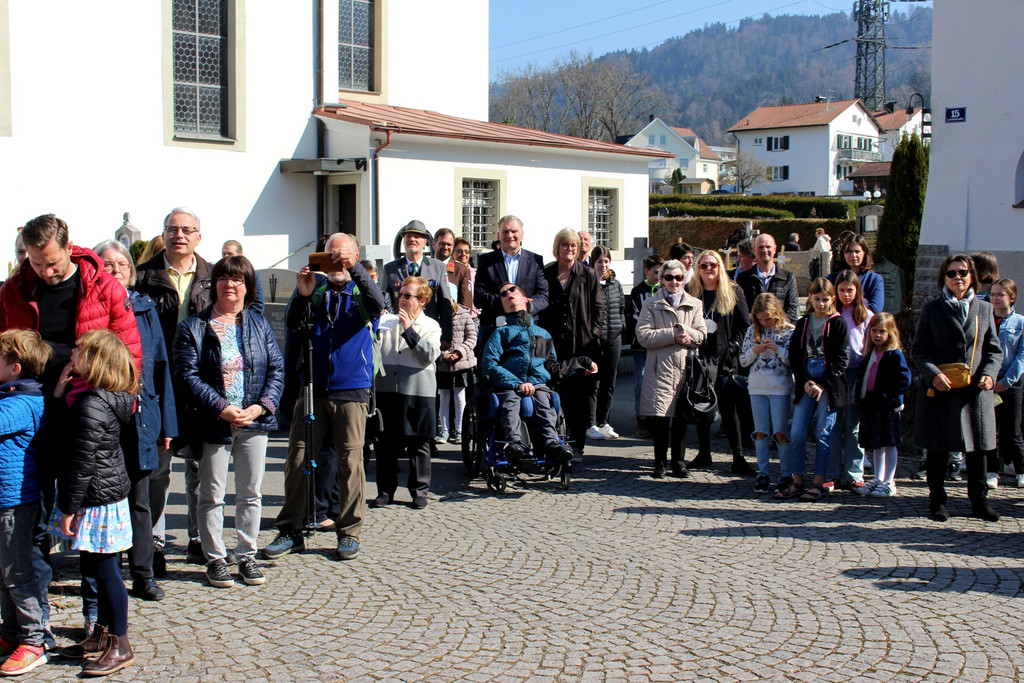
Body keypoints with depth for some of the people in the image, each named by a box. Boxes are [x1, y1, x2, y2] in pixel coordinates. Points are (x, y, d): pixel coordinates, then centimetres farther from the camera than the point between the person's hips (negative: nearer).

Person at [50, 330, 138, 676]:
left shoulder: (92, 405, -23)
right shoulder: (105, 398, 8)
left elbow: (82, 461, -22)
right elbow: (67, 434, 18)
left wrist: (69, 507, -16)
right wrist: (59, 395, 6)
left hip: (97, 499, -10)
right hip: (108, 494, 10)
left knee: (105, 570, -1)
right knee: (94, 567, 19)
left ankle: (119, 646, 9)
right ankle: (102, 634, 32)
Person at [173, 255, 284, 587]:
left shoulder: (259, 325, 10)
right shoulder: (194, 327, 0)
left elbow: (277, 369, 5)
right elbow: (187, 375, -8)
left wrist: (261, 406, -10)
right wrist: (221, 408, -17)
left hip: (255, 422, 3)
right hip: (214, 423, -3)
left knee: (251, 494, 9)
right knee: (212, 495, 3)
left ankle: (247, 556, 21)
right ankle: (215, 559, 15)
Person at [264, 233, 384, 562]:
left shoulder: (361, 291, 4)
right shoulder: (316, 288, 10)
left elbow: (377, 305, -18)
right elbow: (294, 326, 0)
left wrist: (354, 268, -26)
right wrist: (302, 295, -16)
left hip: (351, 390, -2)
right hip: (312, 387, 2)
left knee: (349, 461, 0)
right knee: (297, 458, 2)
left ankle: (349, 532, 10)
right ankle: (291, 531, 11)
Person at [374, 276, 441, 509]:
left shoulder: (431, 326, 4)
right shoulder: (388, 323, 14)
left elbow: (430, 355, -12)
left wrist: (409, 331, -13)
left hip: (417, 393, -3)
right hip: (387, 391, 3)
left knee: (418, 445, 3)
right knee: (386, 444, 6)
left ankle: (419, 491, 13)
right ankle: (385, 491, 15)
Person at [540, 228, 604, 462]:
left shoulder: (588, 275, 5)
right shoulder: (546, 274, 7)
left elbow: (598, 308, 5)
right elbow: (540, 309, 8)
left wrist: (592, 335, -5)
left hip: (583, 345, -1)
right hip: (555, 344, 1)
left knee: (582, 395, 0)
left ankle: (577, 445, 6)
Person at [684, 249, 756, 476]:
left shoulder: (733, 293, 5)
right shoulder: (690, 292, 7)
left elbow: (745, 325, 3)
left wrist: (732, 346, -7)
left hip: (725, 358, -2)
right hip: (698, 356, 2)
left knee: (729, 408, -4)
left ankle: (738, 459, -1)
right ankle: (703, 454, 19)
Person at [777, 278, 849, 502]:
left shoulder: (838, 323, -1)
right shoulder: (803, 323, 12)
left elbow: (841, 359, -5)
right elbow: (794, 355, 9)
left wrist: (823, 384, -12)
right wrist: (805, 382, -5)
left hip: (829, 385, -4)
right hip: (806, 384, 4)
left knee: (823, 433, 0)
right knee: (797, 433, 0)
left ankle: (819, 482, 8)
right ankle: (797, 481, 9)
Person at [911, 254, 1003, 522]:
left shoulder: (984, 309, 10)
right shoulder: (931, 309, 4)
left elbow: (994, 350, 12)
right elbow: (918, 350, 1)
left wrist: (989, 373, -8)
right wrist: (934, 374, -16)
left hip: (975, 391, 2)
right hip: (940, 390, -2)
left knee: (977, 447, 7)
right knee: (938, 448, 6)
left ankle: (979, 500, 19)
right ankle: (937, 499, 18)